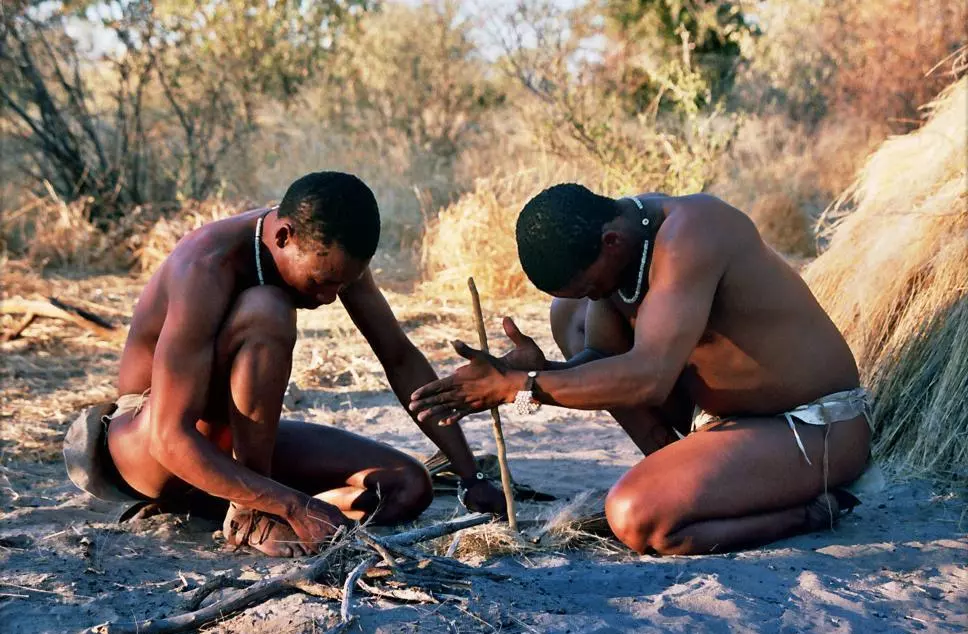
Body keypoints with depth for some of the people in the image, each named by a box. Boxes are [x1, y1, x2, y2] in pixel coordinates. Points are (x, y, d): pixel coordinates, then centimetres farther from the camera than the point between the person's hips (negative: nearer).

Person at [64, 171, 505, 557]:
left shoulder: (327, 250, -11)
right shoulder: (207, 270, -32)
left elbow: (402, 360, -3)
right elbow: (171, 440, -36)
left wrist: (471, 477, -6)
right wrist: (298, 506, -41)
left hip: (236, 440, 7)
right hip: (147, 449, -7)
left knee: (409, 487, -9)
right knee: (264, 312, -35)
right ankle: (251, 515, -23)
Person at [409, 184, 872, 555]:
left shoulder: (685, 233, -28)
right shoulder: (612, 241, -1)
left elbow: (646, 379, -36)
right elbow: (600, 363, 1)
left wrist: (522, 387, -32)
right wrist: (539, 371, -20)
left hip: (814, 431, -9)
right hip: (722, 412, 10)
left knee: (636, 518, -29)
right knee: (568, 313, 7)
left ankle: (811, 511, -7)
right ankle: (686, 474, 6)